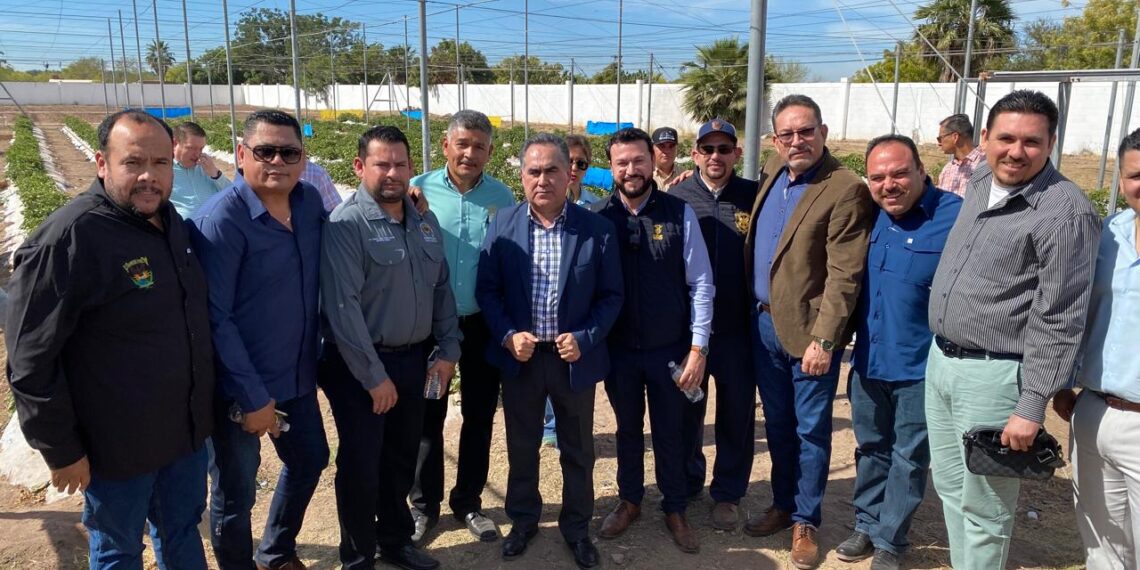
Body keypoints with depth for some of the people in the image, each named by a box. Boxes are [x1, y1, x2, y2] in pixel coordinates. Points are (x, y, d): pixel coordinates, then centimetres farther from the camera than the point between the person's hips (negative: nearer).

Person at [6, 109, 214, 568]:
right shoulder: (68, 239, -21)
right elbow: (30, 359, -19)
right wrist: (60, 450, -15)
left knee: (183, 533, 23)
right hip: (119, 446, -6)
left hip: (188, 430, 6)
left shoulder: (170, 220, 2)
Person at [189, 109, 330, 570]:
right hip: (240, 388, -7)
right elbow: (214, 317, -20)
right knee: (235, 493, 11)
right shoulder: (221, 218, -20)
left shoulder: (310, 201, -1)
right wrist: (252, 396, -19)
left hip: (298, 376, 7)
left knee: (310, 460, 22)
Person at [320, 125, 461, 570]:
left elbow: (442, 288, 11)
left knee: (402, 459, 19)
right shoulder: (346, 223, -15)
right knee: (360, 466, 6)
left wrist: (448, 351, 4)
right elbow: (343, 306, -20)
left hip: (413, 359, 6)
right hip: (360, 367, -6)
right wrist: (375, 376, -19)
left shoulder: (425, 222, 7)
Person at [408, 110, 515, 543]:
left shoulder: (503, 197, -2)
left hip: (483, 324, 2)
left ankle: (468, 502, 32)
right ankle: (424, 504, 31)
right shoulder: (418, 190, -7)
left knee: (479, 417, 13)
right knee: (428, 416, 12)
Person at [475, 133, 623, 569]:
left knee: (578, 450, 15)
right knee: (521, 446, 18)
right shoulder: (502, 225, -4)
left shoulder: (597, 230, -8)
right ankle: (523, 519, 40)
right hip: (519, 356, 1)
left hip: (575, 357, -1)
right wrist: (508, 336, -13)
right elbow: (487, 289, -1)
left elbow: (611, 295, -3)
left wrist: (585, 339, -15)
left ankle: (577, 526, 36)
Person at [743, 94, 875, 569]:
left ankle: (806, 521, 25)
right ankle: (783, 504, 36)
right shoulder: (771, 173, 7)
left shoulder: (846, 189, -15)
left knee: (810, 430, 8)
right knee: (777, 423, 19)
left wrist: (823, 339, -22)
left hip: (808, 329, -6)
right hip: (764, 322, 7)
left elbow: (844, 276, -19)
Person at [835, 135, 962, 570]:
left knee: (909, 457, 12)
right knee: (871, 448, 20)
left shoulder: (955, 217, -16)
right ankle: (867, 524, 37)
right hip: (868, 361, 5)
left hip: (921, 369, -5)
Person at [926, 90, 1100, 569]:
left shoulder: (1065, 212, -17)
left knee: (983, 506, 7)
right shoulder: (979, 183, 6)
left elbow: (1058, 319, -18)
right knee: (949, 486, 20)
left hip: (994, 375, -7)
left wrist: (1032, 405, -19)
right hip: (940, 360, 8)